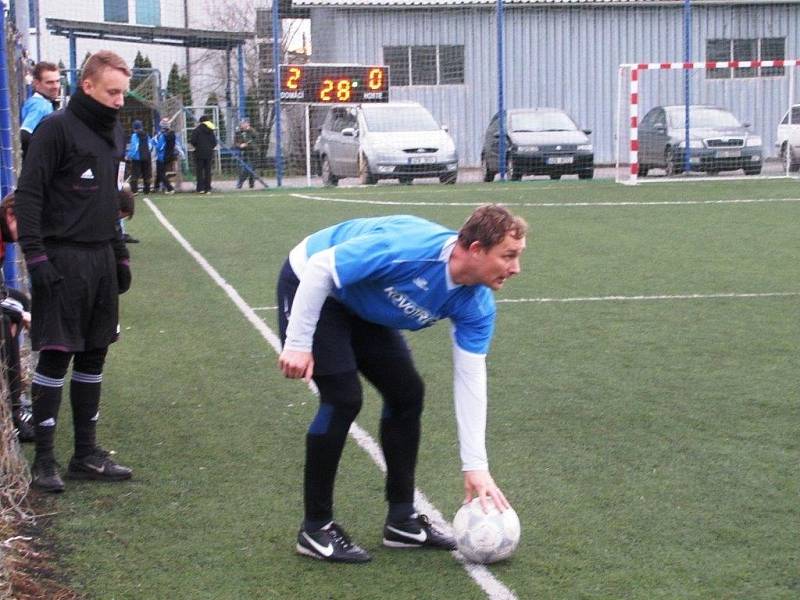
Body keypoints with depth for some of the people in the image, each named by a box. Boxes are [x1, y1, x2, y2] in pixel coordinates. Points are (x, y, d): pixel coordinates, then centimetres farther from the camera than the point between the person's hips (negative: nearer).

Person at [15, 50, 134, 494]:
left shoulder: (114, 132, 15)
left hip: (101, 259, 8)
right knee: (55, 356, -4)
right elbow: (28, 194, -13)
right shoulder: (57, 128, -9)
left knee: (94, 356, 10)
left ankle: (86, 454, 19)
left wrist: (120, 255, 20)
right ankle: (43, 460, 4)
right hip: (62, 259, -8)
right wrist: (34, 254, -19)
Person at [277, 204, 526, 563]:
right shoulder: (408, 248, -38)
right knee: (343, 400, -17)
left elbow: (470, 381, -10)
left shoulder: (477, 305, -16)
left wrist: (475, 467, -12)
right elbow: (320, 268, -32)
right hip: (310, 287, -8)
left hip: (360, 308, 8)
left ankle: (401, 520, 15)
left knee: (407, 393, 3)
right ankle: (315, 530, -3)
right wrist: (298, 344, -28)